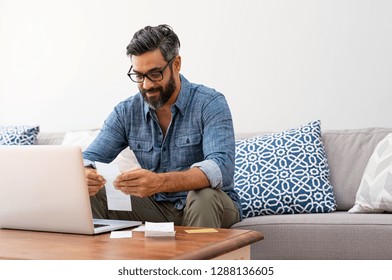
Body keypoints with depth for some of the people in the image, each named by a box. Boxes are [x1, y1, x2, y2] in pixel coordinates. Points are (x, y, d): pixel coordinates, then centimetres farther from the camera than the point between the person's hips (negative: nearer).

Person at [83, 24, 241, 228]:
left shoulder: (210, 104, -15)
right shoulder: (126, 112, 0)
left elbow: (221, 168, -30)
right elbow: (88, 159, -3)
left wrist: (159, 182, -48)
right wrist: (85, 177, -31)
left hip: (209, 207, -3)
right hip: (157, 207, 3)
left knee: (204, 195, -37)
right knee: (91, 194, -17)